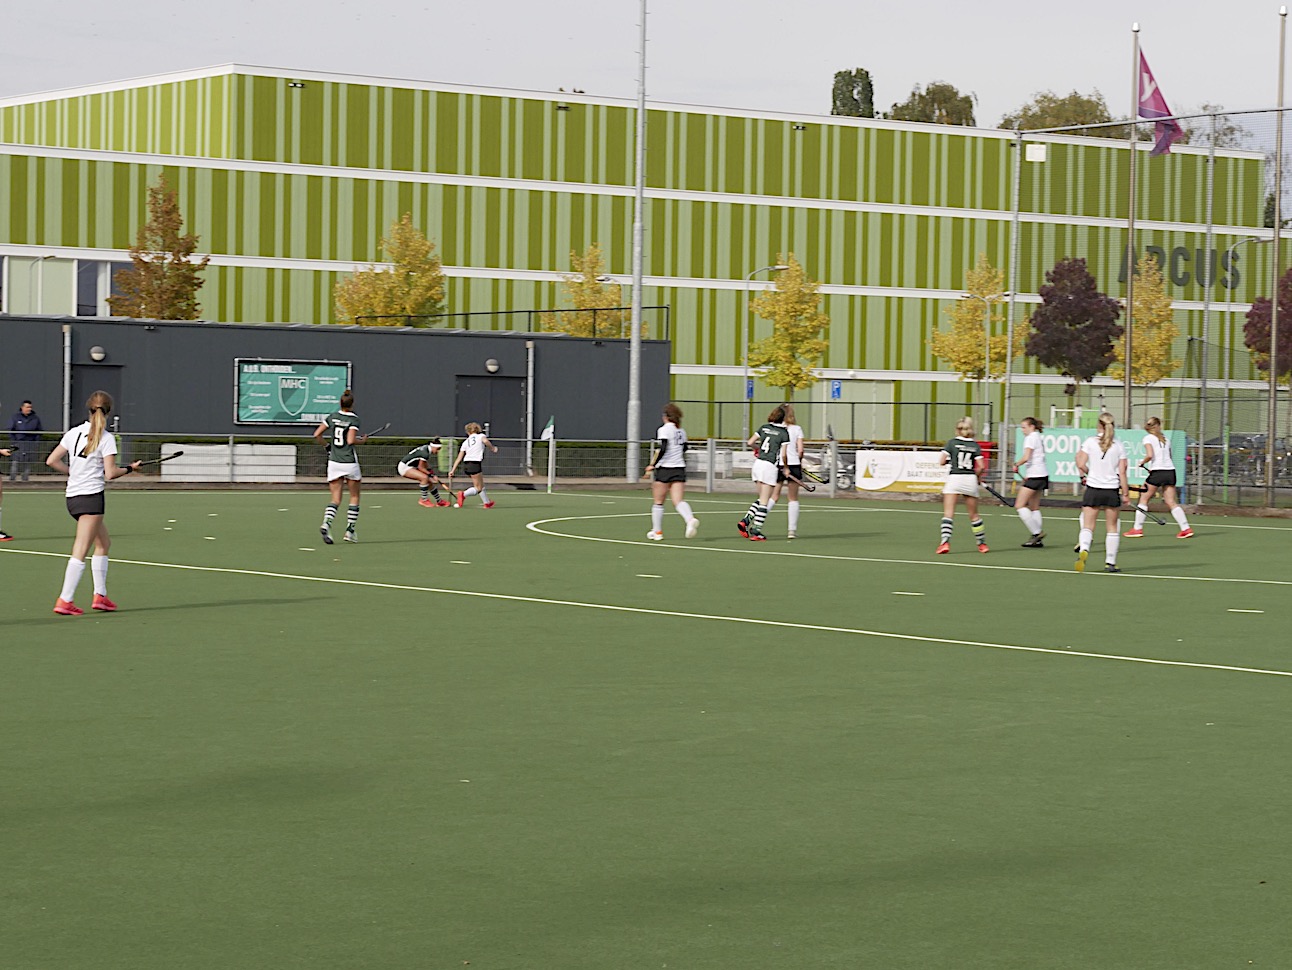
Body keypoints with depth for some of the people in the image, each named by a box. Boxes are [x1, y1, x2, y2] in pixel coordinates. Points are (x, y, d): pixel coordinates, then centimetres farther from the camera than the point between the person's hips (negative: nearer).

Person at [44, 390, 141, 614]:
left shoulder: (74, 433, 7)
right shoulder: (106, 438, -10)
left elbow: (51, 461, 7)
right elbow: (110, 473, -13)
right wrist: (129, 469, 4)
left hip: (72, 495, 7)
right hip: (91, 496, -7)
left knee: (103, 543, 21)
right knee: (80, 551, -7)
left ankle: (100, 596, 21)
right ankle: (64, 601, -11)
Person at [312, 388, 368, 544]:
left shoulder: (332, 416, 5)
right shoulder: (353, 419, -9)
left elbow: (317, 435, 4)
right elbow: (351, 440, -20)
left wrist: (327, 444, 19)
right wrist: (362, 440, -1)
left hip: (333, 462, 4)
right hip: (350, 462, -4)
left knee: (336, 499, 4)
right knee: (354, 497, 14)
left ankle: (326, 523, -21)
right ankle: (350, 530, 9)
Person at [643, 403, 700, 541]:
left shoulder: (664, 430, -7)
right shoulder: (681, 432, 12)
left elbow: (662, 450, -17)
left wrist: (653, 465, -12)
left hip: (664, 468, -5)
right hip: (680, 468, 5)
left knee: (658, 502, 9)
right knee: (679, 501, -5)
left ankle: (657, 531, 15)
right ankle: (690, 519, -32)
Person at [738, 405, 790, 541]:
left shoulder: (764, 427, 9)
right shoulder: (784, 433, -6)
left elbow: (750, 442, 9)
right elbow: (783, 455, -10)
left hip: (758, 463, 6)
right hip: (770, 466, -6)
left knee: (761, 499, 19)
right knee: (764, 501, -1)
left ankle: (745, 521, 5)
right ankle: (756, 532, -2)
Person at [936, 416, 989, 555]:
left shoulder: (952, 443, 0)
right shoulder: (975, 445, 5)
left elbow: (941, 461, -5)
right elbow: (981, 466, -3)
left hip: (954, 479, -2)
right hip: (970, 480, 2)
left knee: (948, 513, -5)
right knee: (973, 515, 15)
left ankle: (945, 542, -22)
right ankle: (982, 543, 25)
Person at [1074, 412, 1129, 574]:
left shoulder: (1090, 442, -5)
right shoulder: (1118, 446, -1)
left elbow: (1081, 465, -9)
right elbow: (1122, 472, -3)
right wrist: (1125, 493, 3)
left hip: (1093, 489, -1)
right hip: (1112, 490, 1)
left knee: (1087, 526, 0)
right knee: (1112, 527, 13)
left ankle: (1083, 549, -28)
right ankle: (1110, 563, 16)